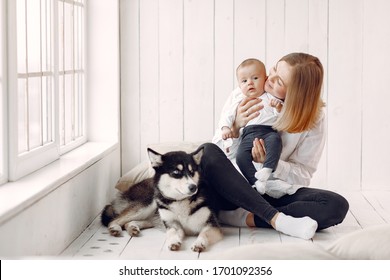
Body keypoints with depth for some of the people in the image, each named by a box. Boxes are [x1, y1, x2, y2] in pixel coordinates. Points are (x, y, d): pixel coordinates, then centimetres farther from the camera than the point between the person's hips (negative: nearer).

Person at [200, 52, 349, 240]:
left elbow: (303, 174, -3)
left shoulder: (314, 117, -2)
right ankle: (275, 218, -35)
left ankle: (245, 217, -29)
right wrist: (236, 126, -18)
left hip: (277, 194, -1)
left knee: (337, 206, -26)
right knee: (208, 152, -30)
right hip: (236, 188, 1)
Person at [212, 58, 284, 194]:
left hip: (269, 131, -2)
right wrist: (225, 127, 4)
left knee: (275, 139, -37)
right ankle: (256, 182, -26)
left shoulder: (270, 97, 19)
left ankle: (267, 169, -47)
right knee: (241, 156, -26)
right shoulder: (239, 100, 26)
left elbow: (281, 116, 11)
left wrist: (279, 107, -11)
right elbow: (227, 115, 23)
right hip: (249, 133, 2)